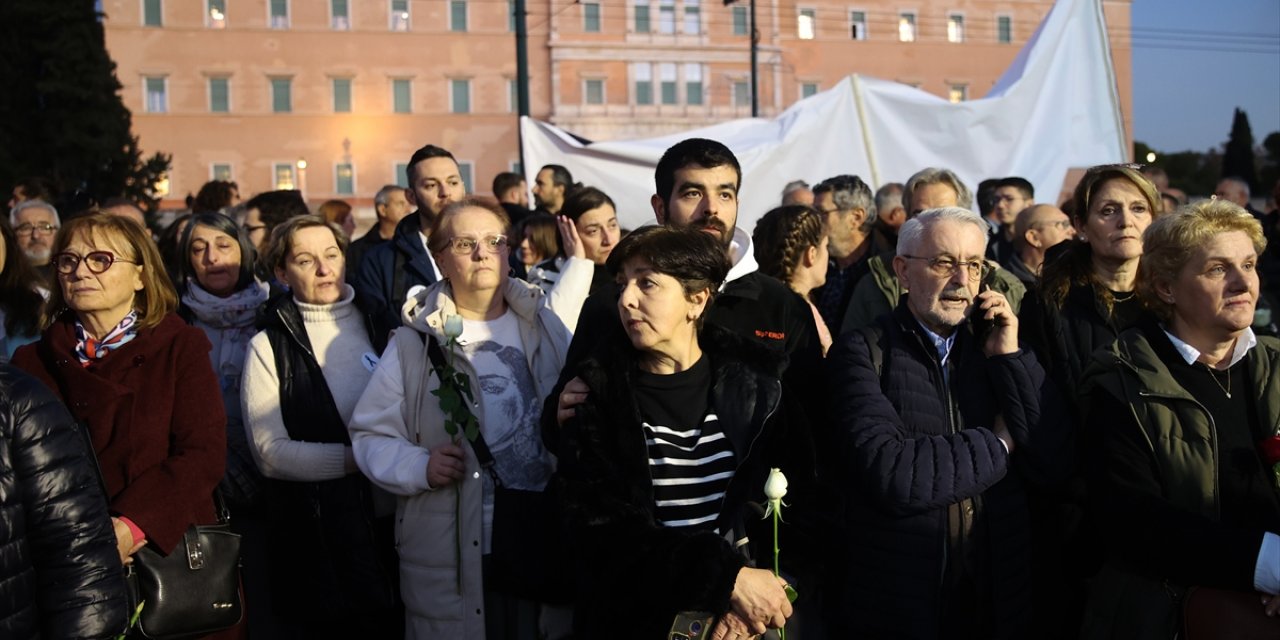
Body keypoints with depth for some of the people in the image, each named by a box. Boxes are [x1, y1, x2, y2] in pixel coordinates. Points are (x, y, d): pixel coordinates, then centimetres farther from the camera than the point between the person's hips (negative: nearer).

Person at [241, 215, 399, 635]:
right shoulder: (269, 346, -5)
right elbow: (269, 451, -10)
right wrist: (358, 457, -16)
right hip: (319, 533, -3)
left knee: (403, 624, 14)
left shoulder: (377, 324, 7)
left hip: (395, 517, 4)